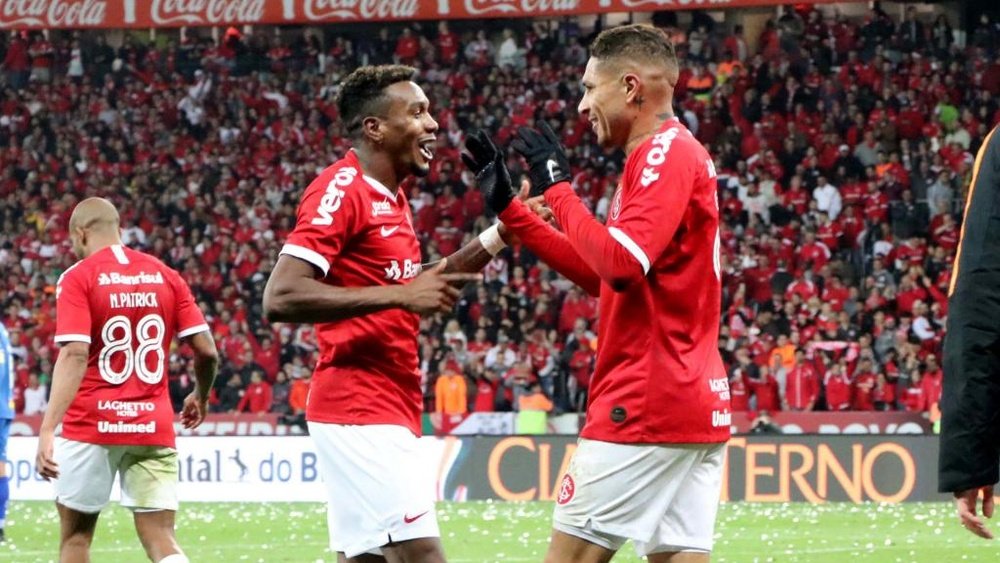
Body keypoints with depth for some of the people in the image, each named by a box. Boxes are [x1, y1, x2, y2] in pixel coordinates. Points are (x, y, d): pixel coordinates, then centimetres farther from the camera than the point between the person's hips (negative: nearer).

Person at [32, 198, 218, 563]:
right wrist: (201, 397, 25)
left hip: (91, 425, -3)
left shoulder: (78, 278, -5)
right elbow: (207, 351, 4)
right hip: (154, 429, 3)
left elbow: (74, 356, -18)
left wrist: (47, 430, -24)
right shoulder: (166, 276, 8)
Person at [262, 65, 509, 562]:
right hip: (360, 410, -10)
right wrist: (399, 295, -23)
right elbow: (281, 298, -22)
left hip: (386, 412, 10)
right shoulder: (341, 189, -13)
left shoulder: (391, 197, 17)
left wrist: (500, 233, 20)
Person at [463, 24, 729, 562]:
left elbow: (621, 263, -22)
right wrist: (507, 205, 23)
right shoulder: (673, 154, 20)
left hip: (647, 403, -9)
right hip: (696, 401, 9)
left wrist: (558, 186, -11)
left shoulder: (668, 154, -10)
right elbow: (599, 274, 25)